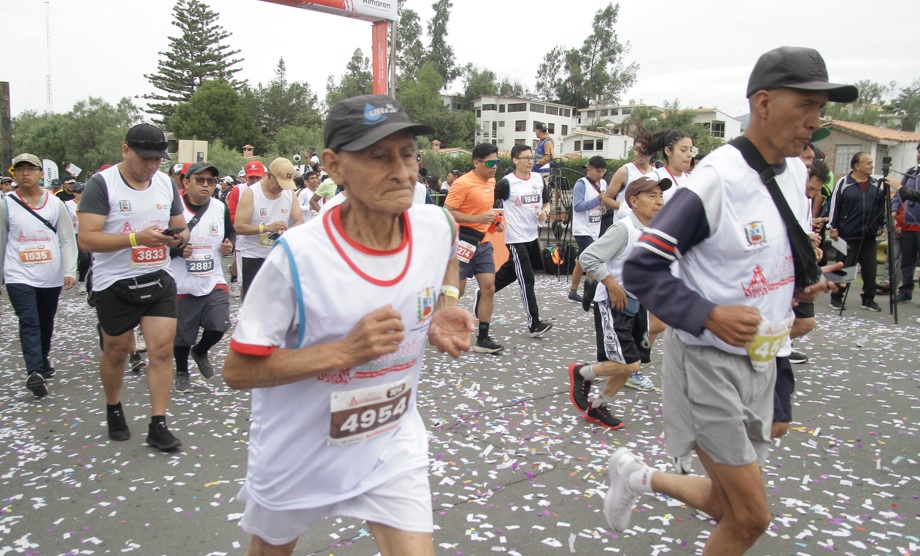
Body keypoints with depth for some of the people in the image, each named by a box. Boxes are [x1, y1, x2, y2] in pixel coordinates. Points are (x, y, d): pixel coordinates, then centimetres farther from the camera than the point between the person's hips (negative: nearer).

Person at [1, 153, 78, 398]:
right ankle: (34, 372, -18)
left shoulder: (55, 204, 1)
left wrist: (70, 271, -8)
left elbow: (68, 240, 0)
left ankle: (44, 359, 38)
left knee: (46, 323, 17)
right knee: (29, 323, -12)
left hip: (51, 277, 2)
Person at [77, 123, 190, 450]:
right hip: (115, 285, -3)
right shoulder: (101, 184, -11)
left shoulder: (166, 183, 6)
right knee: (116, 351, 13)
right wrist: (137, 238, -28)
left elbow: (181, 227, 13)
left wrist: (179, 237, -11)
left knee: (162, 350, -4)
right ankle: (113, 410, 38)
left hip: (159, 280, 4)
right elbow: (87, 239, -18)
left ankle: (157, 425, 4)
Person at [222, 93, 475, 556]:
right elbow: (237, 370, -22)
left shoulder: (438, 226, -14)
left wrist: (446, 309, -4)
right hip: (298, 454, -2)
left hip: (392, 443, 2)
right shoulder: (298, 255, -28)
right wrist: (344, 350, -33)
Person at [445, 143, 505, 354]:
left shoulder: (491, 182, 11)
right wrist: (478, 219, -25)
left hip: (483, 242, 8)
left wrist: (495, 221, 9)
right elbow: (447, 212, -18)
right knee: (456, 291, 0)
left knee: (489, 288, 2)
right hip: (464, 241, -7)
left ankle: (483, 339, 8)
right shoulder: (463, 183, -15)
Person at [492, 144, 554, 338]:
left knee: (510, 272, 19)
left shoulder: (539, 179, 5)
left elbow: (546, 202, 15)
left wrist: (545, 212, -6)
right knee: (527, 280, -8)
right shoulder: (506, 183, -11)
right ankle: (534, 324, -6)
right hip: (516, 238, -6)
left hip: (533, 236, 6)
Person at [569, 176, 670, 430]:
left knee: (632, 364, 11)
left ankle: (597, 407, 28)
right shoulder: (623, 229, -19)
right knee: (628, 364, -12)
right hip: (613, 304, -8)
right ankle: (581, 373, 14)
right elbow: (587, 258, -23)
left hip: (637, 304, 8)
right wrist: (612, 285, -22)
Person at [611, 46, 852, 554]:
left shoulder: (795, 172, 6)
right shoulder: (716, 179, -19)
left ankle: (636, 477, 37)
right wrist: (709, 315, -30)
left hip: (759, 361, 8)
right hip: (708, 362, -8)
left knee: (730, 507, 16)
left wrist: (797, 288, 4)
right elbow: (640, 270, -20)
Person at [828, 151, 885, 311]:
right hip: (847, 235, -5)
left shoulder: (875, 184, 9)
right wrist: (832, 227, -7)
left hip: (869, 235, 5)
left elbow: (881, 206, 18)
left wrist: (881, 225, 16)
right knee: (844, 268, 2)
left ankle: (868, 299, 19)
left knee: (870, 269, 7)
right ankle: (836, 298, 14)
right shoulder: (843, 183, -5)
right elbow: (834, 205, -5)